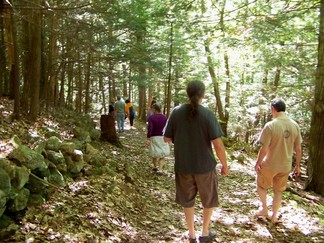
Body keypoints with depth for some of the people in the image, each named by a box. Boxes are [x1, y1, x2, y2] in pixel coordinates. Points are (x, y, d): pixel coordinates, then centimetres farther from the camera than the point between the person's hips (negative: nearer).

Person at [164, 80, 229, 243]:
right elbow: (218, 144, -17)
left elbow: (167, 139, -2)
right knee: (209, 200, 21)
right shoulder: (208, 114, -15)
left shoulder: (176, 112, -8)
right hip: (205, 165, -2)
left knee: (187, 200, 21)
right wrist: (225, 165, -4)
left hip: (183, 165, 2)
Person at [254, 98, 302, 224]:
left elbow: (264, 149, -19)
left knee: (261, 185, 22)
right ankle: (274, 216, 29)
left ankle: (264, 209, 27)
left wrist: (257, 163, -4)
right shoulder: (295, 125, -6)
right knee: (278, 191, 20)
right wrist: (297, 166, 13)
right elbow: (298, 149, 1)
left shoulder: (270, 126, -21)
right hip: (286, 166, 4)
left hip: (270, 165, -4)